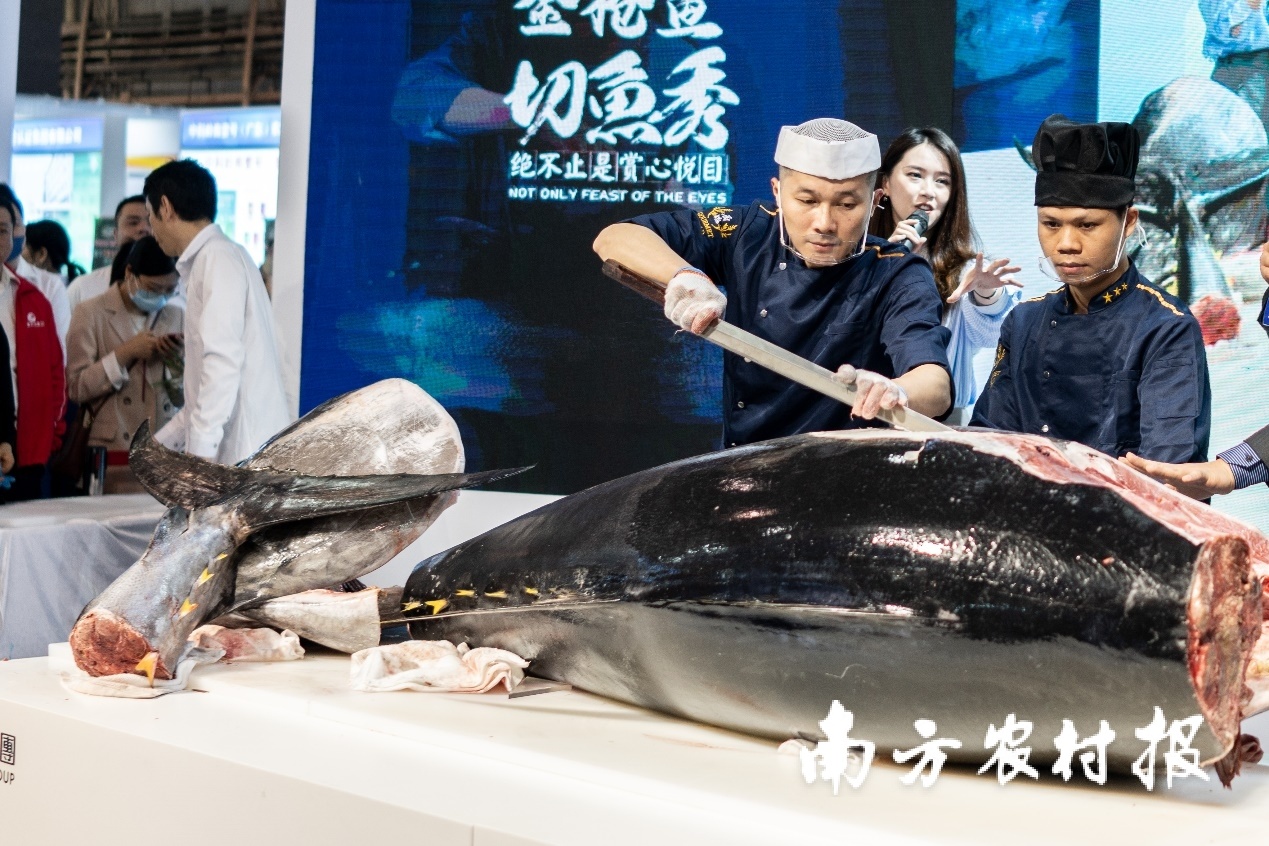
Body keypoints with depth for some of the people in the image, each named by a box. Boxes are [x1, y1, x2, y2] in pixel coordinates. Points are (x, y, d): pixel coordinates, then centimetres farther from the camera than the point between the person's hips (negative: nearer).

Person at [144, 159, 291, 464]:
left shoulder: (219, 259, -8)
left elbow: (222, 362, -18)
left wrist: (199, 450, -20)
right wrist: (160, 442, 27)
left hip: (248, 454, -9)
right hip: (232, 453, 9)